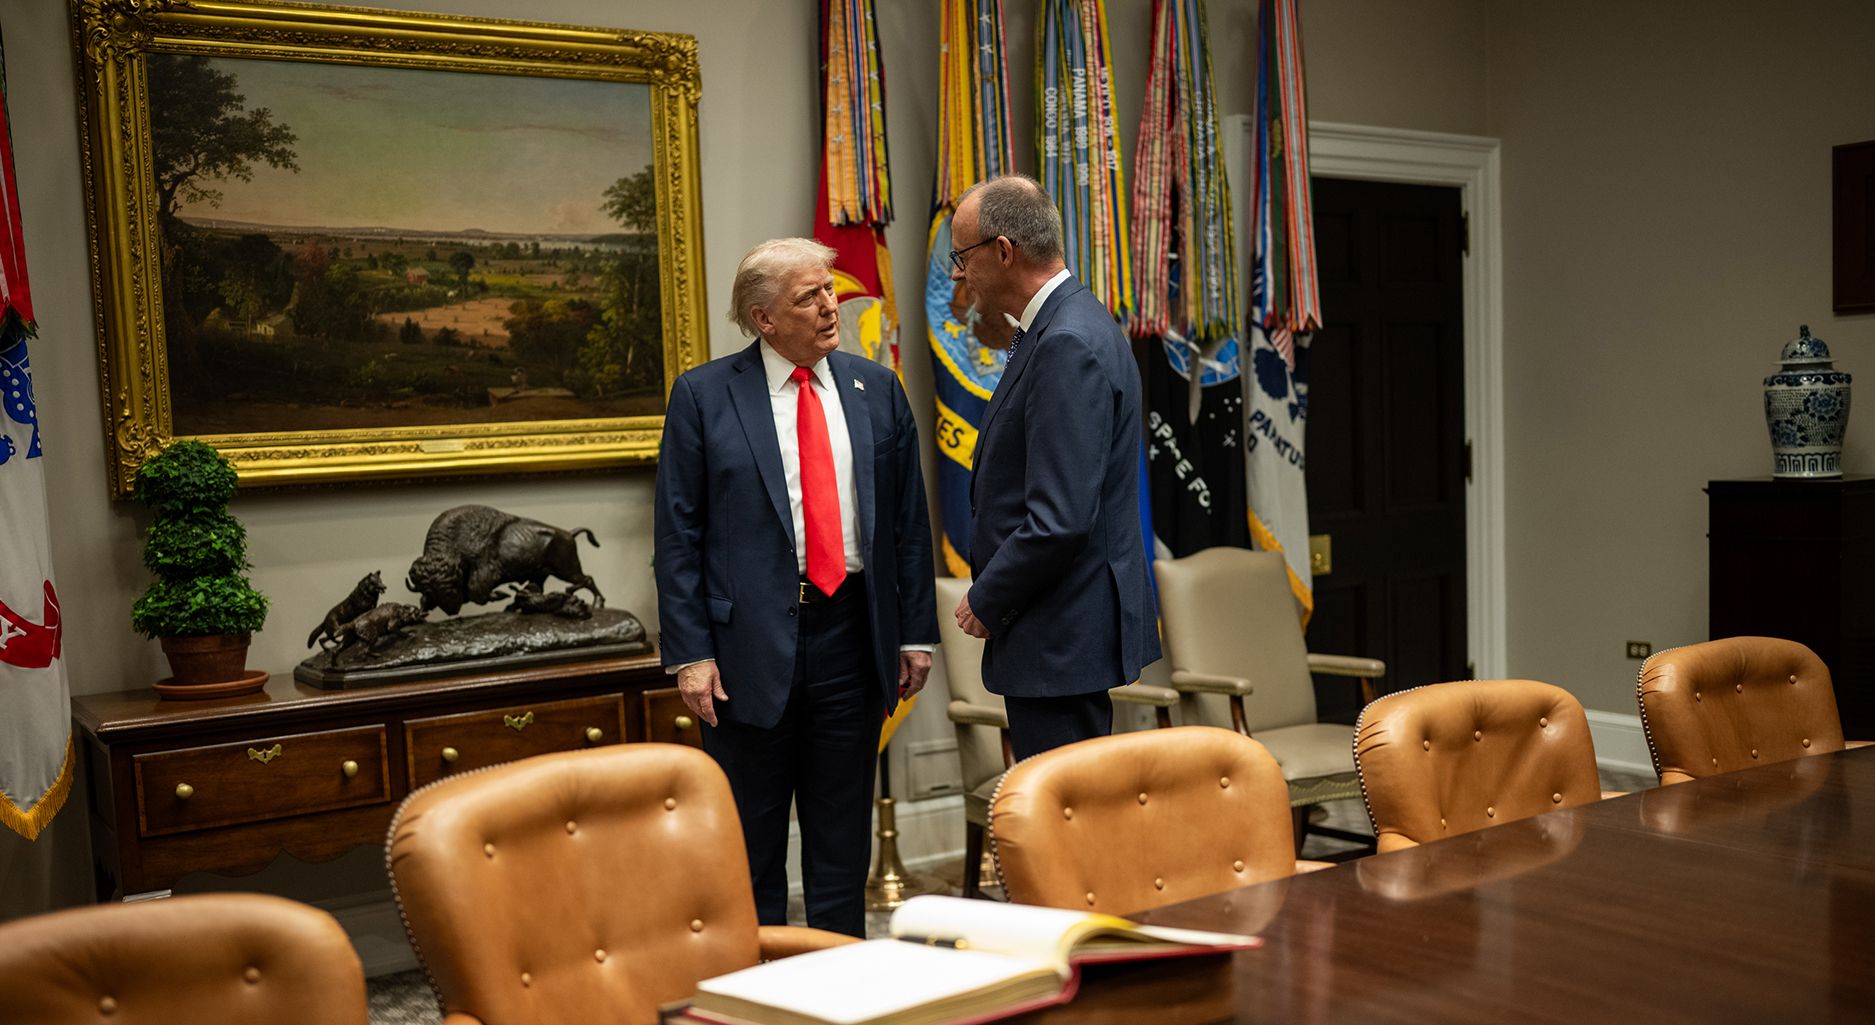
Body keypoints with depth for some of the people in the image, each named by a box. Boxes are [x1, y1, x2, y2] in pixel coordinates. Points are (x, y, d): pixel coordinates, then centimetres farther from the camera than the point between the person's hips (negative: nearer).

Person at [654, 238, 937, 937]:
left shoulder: (877, 390, 8)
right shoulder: (704, 396, -2)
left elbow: (910, 520, 9)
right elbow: (678, 536, -3)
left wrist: (916, 634, 5)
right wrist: (689, 653, -10)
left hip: (851, 635, 3)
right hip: (750, 642, -3)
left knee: (843, 839, 14)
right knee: (750, 844, 8)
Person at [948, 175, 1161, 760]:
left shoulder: (1068, 345, -20)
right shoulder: (1065, 327, 13)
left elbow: (1059, 521, -26)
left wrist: (986, 600, -11)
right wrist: (994, 593, 12)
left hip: (1062, 638, -10)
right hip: (1067, 629, 10)